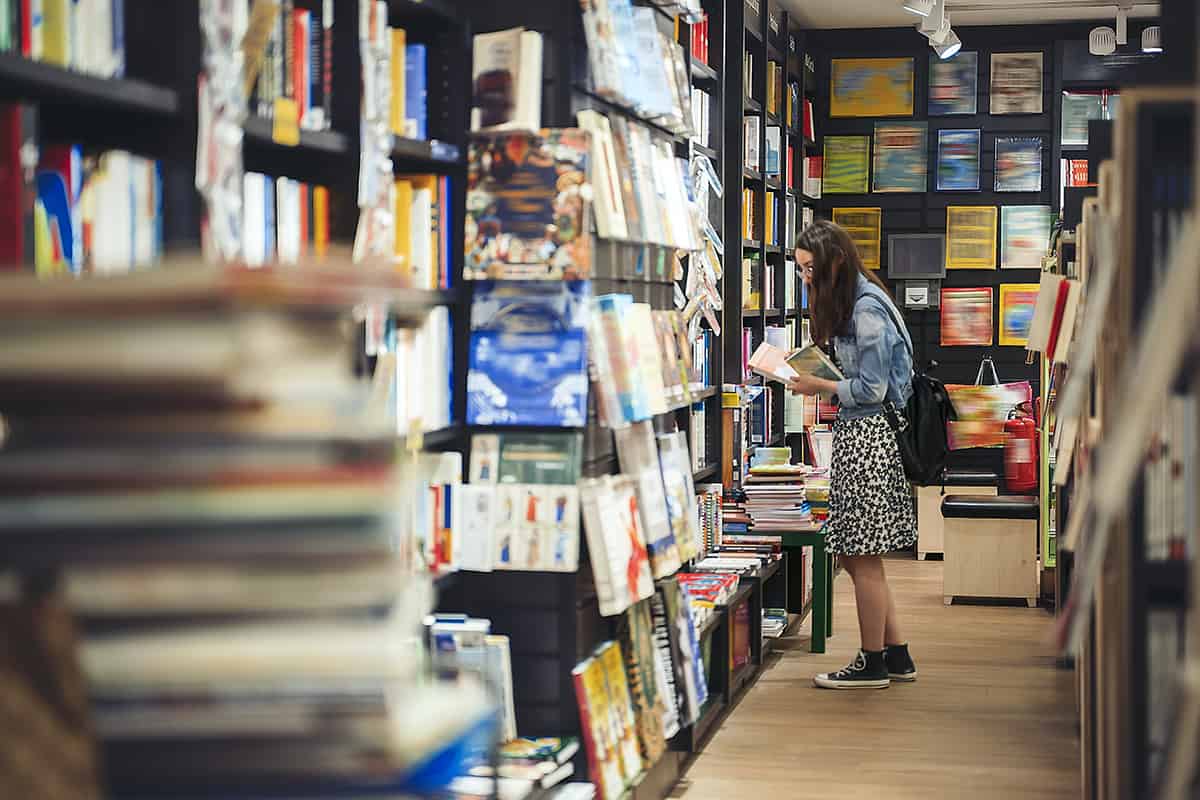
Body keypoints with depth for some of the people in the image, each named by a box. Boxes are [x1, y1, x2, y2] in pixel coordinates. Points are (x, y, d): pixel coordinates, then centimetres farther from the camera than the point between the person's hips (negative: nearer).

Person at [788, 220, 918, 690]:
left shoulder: (867, 308, -15)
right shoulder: (849, 302, 14)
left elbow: (870, 390, -16)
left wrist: (820, 386, -8)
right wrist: (812, 367, 7)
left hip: (867, 435, -10)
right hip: (856, 434, 10)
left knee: (863, 556, -2)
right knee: (854, 554, 12)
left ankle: (873, 664, 8)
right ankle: (897, 655, 20)